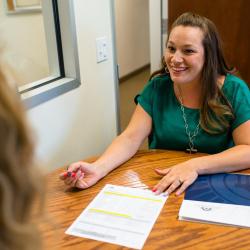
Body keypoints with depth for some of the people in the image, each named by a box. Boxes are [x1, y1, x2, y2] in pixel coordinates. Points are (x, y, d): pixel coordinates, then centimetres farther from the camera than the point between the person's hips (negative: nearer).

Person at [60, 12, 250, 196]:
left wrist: (195, 166, -28)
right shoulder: (157, 87, -4)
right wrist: (98, 168, -28)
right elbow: (130, 138, -10)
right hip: (160, 187, 1)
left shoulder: (233, 90, -9)